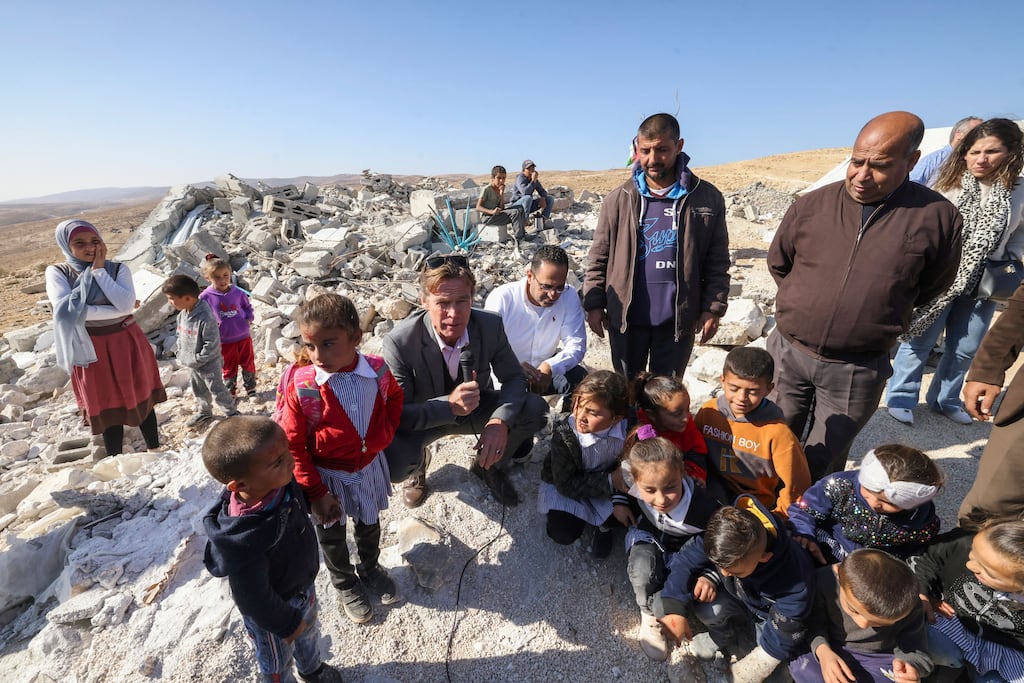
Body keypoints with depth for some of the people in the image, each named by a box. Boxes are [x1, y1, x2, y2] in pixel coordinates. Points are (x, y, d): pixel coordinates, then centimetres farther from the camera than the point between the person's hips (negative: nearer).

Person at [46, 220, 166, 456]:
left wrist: (99, 269, -18)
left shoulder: (118, 268, -6)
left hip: (127, 344, 1)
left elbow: (126, 305, -22)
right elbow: (65, 310, -23)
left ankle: (155, 451, 29)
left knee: (141, 398, 12)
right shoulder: (57, 272, -7)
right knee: (107, 407, 10)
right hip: (92, 349, 0)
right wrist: (117, 311, -21)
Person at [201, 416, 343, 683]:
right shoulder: (243, 542, -44)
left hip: (304, 585, 7)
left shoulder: (281, 484, -27)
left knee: (309, 633, 35)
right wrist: (287, 624, -13)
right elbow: (254, 599, -27)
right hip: (272, 610, -6)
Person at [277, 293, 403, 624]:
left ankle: (370, 568, 57)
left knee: (369, 525, 27)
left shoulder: (377, 370, -21)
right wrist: (316, 493, -14)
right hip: (328, 476, -2)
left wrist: (384, 434, -7)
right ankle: (345, 584, 51)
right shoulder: (302, 387, -27)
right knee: (332, 535, 23)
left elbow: (395, 398, 4)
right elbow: (292, 446, -17)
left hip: (369, 467, 2)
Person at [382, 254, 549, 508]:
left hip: (475, 408, 3)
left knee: (535, 409, -19)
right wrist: (449, 406, -43)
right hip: (423, 418, -2)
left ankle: (488, 464, 10)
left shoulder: (491, 325, -21)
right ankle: (418, 464, 10)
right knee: (393, 465, -32)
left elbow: (514, 377, -10)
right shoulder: (399, 341, -29)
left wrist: (500, 421, -30)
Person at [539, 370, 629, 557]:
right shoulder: (564, 435, -32)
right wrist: (609, 481, -31)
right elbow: (565, 485, -26)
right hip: (564, 487, -2)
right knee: (563, 534, -19)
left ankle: (605, 523, 11)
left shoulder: (625, 429, -26)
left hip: (607, 481, 3)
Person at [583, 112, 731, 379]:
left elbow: (717, 263, 1)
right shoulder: (618, 199, -2)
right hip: (625, 317, 1)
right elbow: (599, 258, 1)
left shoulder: (707, 198, -3)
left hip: (678, 319, 0)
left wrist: (713, 308, -3)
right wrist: (594, 303, -3)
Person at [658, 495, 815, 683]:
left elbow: (777, 643, -24)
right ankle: (724, 638, 6)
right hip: (741, 600, 2)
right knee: (704, 600, -26)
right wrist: (675, 610, -34)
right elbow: (686, 560, -20)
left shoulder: (795, 585, -37)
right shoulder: (727, 534, -31)